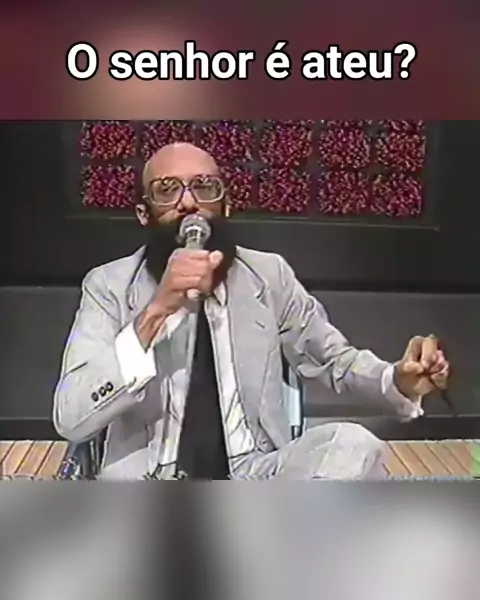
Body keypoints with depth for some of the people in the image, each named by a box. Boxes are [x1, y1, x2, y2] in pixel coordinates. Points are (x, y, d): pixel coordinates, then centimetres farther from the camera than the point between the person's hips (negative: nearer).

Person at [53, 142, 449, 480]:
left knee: (353, 445, -26)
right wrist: (155, 311, -27)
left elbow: (333, 357, 16)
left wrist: (399, 381, -7)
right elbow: (70, 420, -16)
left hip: (256, 471, 2)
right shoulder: (109, 286, -5)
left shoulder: (269, 275, 2)